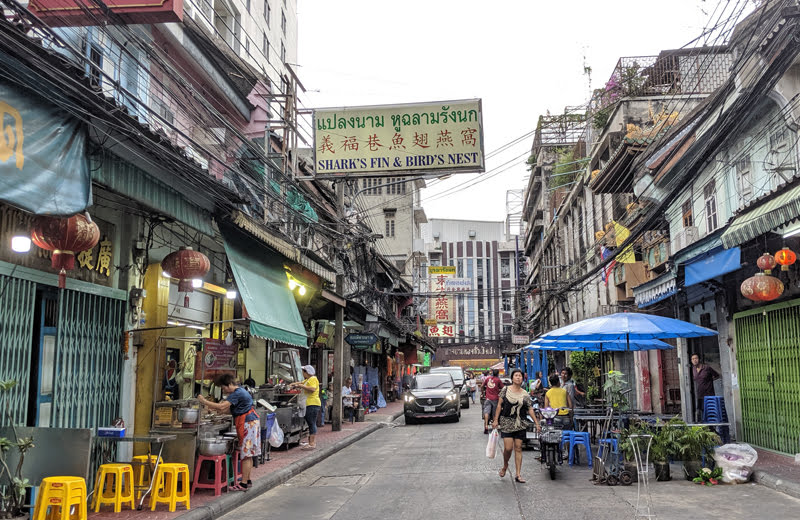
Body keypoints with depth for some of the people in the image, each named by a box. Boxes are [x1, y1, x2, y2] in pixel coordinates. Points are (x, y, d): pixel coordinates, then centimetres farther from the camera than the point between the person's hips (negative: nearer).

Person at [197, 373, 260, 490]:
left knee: (246, 454, -7)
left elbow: (222, 407, -25)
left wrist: (204, 401, -18)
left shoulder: (237, 394, -17)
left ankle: (244, 484, -4)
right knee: (248, 455, 14)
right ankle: (247, 480, 21)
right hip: (251, 422, 10)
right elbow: (231, 410, 20)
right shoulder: (240, 391, 16)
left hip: (247, 424, -10)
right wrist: (215, 409, 9)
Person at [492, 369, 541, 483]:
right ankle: (505, 465, 21)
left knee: (518, 448, 3)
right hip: (506, 423, -2)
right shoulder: (505, 390, 1)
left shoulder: (525, 394, 5)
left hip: (520, 424, 2)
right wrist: (496, 420, -2)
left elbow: (530, 409, 6)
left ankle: (518, 474, 9)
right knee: (508, 447, -9)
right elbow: (499, 405, 2)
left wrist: (537, 423, 2)